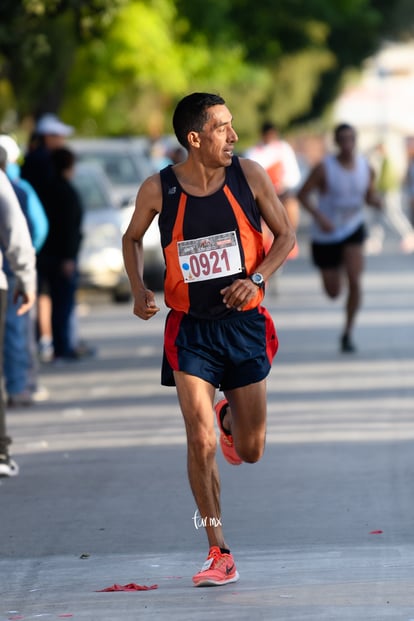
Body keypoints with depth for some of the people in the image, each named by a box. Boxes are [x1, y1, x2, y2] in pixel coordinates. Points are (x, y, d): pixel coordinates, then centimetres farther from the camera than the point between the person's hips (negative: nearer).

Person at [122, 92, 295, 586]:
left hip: (244, 323, 1)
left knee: (250, 451, 8)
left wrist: (257, 278, -14)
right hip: (191, 328, -1)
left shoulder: (249, 176, -7)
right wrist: (138, 290, -6)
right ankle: (219, 555, -1)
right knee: (200, 443, -11)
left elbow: (285, 235, 2)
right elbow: (132, 238, 10)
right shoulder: (158, 189, -8)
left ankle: (230, 417, 47)